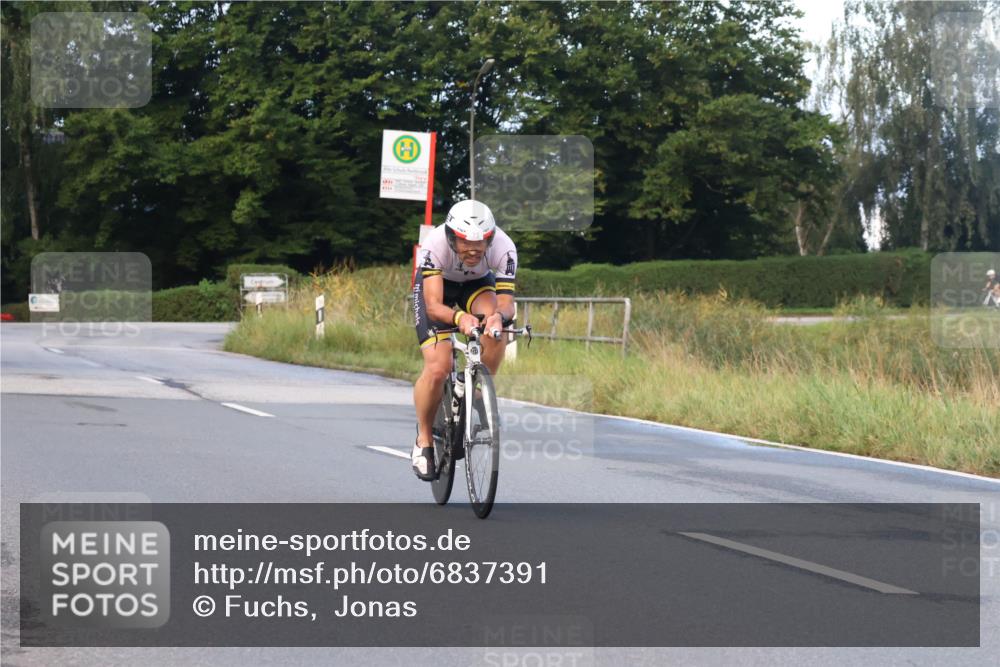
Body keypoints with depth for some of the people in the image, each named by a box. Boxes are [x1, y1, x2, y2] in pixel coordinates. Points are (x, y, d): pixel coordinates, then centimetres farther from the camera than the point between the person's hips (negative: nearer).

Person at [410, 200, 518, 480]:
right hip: (437, 286, -2)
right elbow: (433, 305, -43)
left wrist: (499, 315, -62)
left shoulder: (503, 248, -34)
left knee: (496, 331, -32)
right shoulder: (435, 245, -38)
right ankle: (423, 441, 3)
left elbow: (506, 300, -38)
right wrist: (459, 317, -64)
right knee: (437, 368, -20)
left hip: (478, 284, 2)